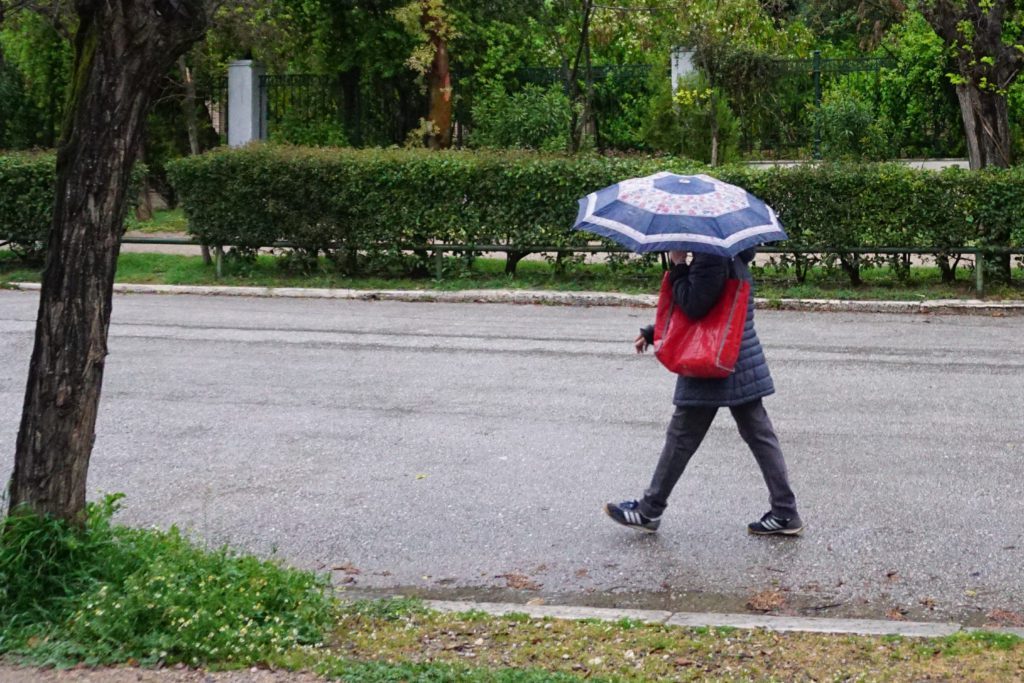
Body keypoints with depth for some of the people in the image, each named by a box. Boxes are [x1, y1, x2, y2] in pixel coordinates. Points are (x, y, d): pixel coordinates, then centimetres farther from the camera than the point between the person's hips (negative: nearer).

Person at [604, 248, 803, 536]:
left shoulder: (710, 258, -18)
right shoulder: (732, 256, 14)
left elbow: (693, 306, -24)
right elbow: (694, 305, 22)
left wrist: (677, 266, -13)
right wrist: (652, 332, 24)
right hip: (743, 368, 9)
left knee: (681, 437, 3)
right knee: (759, 436, 8)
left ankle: (649, 511, 14)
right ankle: (785, 513, 9)